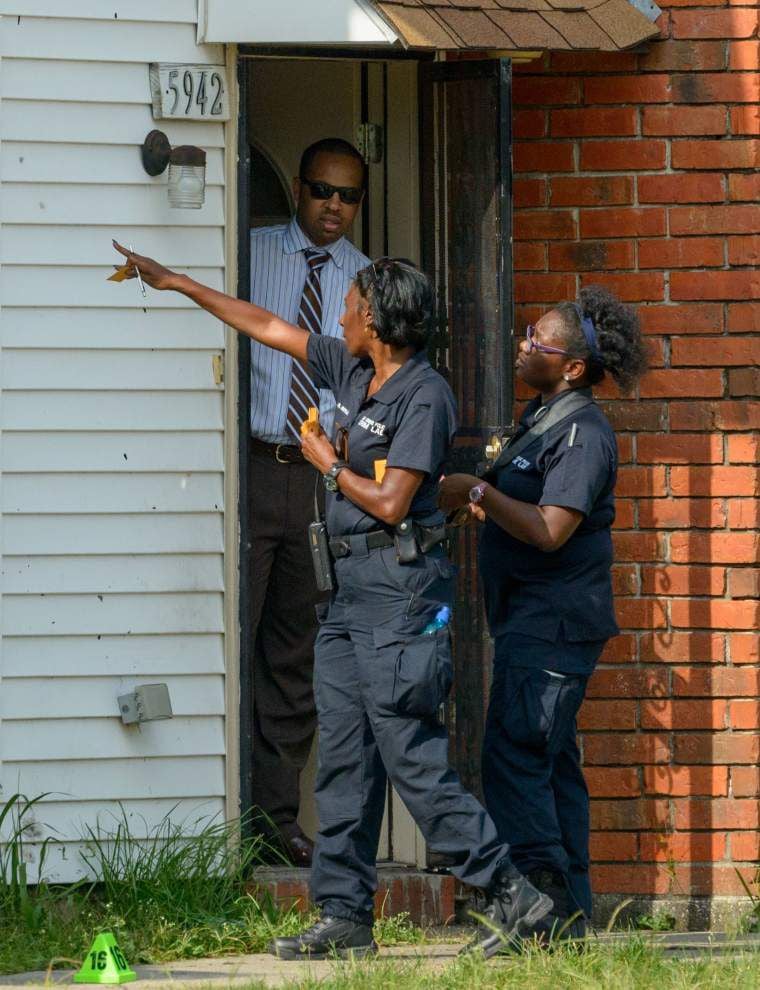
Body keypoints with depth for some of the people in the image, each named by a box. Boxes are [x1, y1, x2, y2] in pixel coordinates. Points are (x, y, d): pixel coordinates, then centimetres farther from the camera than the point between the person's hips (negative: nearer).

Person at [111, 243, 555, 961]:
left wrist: (330, 465, -4)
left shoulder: (424, 397, -13)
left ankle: (510, 893, -9)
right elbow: (268, 327, 22)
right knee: (343, 759, 7)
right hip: (348, 583, 9)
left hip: (397, 582, -9)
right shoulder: (351, 371, 12)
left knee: (411, 754, -12)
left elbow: (390, 503, -19)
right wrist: (176, 283, 27)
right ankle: (343, 918, 9)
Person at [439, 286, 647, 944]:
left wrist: (479, 492, -17)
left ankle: (545, 903, -15)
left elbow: (549, 531, -24)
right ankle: (571, 913, 14)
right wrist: (480, 501, 10)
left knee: (515, 760, -14)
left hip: (552, 623, -11)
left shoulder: (583, 433, -16)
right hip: (532, 619, 11)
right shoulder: (543, 419, 16)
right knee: (552, 765, 11)